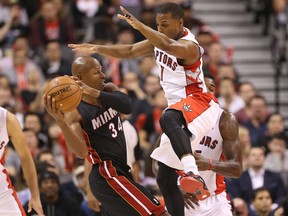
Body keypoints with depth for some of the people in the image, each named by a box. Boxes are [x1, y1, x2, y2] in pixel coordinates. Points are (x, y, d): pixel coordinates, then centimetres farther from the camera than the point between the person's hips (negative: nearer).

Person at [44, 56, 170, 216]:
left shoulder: (108, 90, 5)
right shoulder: (75, 112, -15)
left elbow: (127, 106, -17)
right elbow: (82, 152, -28)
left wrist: (94, 93, -30)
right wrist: (61, 122, -42)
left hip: (118, 173, 9)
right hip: (108, 176, -9)